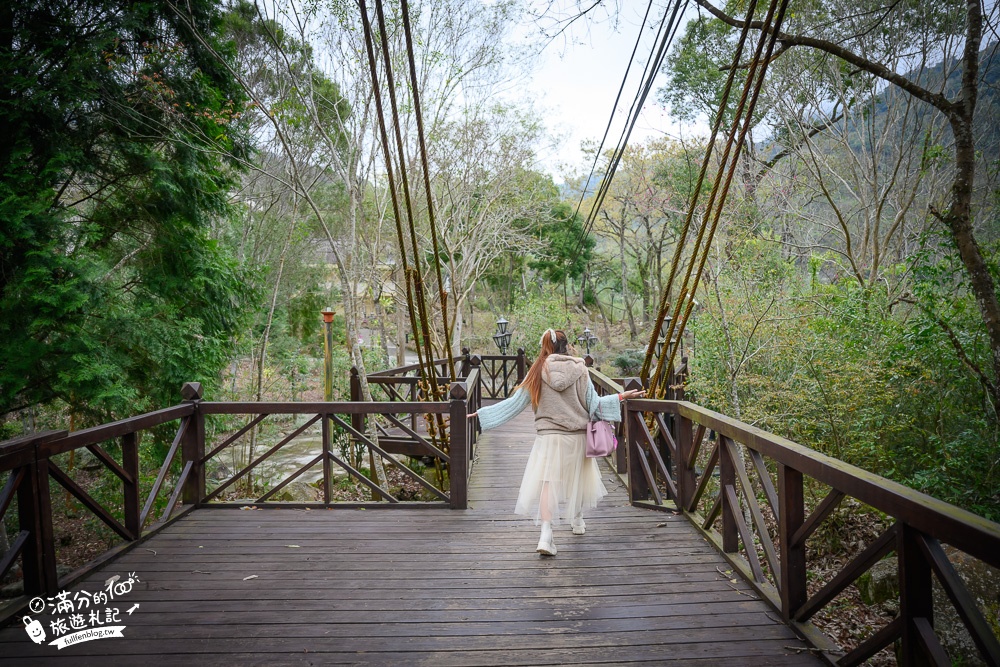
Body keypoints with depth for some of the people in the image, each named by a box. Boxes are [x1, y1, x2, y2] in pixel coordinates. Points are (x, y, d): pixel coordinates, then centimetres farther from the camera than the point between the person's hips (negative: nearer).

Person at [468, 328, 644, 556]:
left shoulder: (538, 371, -2)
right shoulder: (579, 369, -4)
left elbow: (515, 402, -2)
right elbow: (593, 404, -3)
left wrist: (480, 413, 6)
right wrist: (621, 397, 8)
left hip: (548, 436, -1)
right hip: (576, 435, 1)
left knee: (548, 481, -5)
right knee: (576, 477, 21)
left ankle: (546, 535, -18)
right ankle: (577, 521, 40)